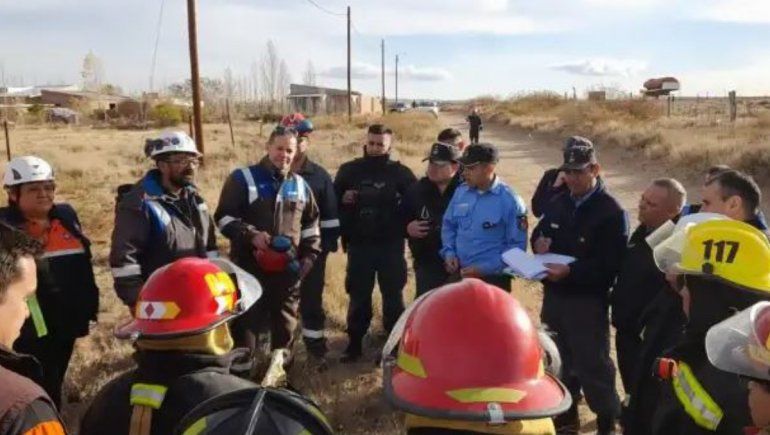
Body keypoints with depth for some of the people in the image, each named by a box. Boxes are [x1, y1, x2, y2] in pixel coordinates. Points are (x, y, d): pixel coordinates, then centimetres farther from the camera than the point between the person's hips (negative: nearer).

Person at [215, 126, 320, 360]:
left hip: (288, 272, 4)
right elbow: (223, 217, -7)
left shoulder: (300, 185, 11)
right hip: (249, 270, -4)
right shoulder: (242, 178, -3)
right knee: (244, 330, 3)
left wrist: (307, 258, 7)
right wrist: (251, 235, -21)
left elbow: (311, 224, 18)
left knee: (285, 330, 16)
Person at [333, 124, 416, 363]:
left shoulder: (401, 172, -2)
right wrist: (343, 199, -13)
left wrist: (404, 225, -11)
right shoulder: (349, 170, 2)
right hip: (359, 245, 1)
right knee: (358, 295, 11)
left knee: (393, 295, 9)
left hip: (391, 245, -1)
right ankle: (355, 343, 24)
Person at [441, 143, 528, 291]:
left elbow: (517, 246, -12)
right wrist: (449, 252, -4)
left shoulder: (510, 201, -14)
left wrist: (484, 269, -18)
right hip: (459, 275, 5)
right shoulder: (461, 192, 2)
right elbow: (449, 225, 13)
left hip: (492, 279, -5)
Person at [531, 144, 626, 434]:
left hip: (588, 301, -7)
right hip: (554, 296, 7)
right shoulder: (558, 203, 8)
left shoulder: (611, 212, -14)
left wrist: (571, 271, -32)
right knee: (561, 361, 18)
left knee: (592, 365, 3)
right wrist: (539, 241, -5)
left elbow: (611, 264, -21)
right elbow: (539, 231, 20)